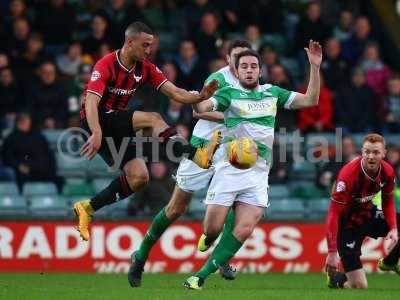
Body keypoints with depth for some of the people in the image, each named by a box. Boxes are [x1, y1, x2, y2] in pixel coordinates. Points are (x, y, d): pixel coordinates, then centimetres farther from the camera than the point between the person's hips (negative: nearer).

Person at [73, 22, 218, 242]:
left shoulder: (145, 68, 3)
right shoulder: (106, 65, -18)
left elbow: (175, 93, -2)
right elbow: (91, 102, -28)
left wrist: (200, 97, -21)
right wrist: (97, 133, -43)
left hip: (117, 125, 8)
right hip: (96, 121, -8)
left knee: (139, 177, -5)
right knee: (152, 119, -26)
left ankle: (88, 208, 6)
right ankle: (197, 156, -36)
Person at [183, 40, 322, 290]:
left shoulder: (272, 93, 13)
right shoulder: (230, 93, 1)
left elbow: (310, 100, 13)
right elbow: (202, 108, -14)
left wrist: (315, 67, 2)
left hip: (258, 173, 3)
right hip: (229, 168, -3)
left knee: (245, 229, -12)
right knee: (213, 228, -6)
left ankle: (202, 276, -5)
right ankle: (208, 240, 33)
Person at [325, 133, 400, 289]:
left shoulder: (388, 171, -13)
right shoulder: (348, 174, -31)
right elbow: (333, 213, -30)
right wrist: (332, 252, -34)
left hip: (368, 214, 6)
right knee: (360, 286, -13)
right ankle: (335, 277, 22)